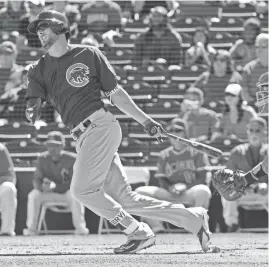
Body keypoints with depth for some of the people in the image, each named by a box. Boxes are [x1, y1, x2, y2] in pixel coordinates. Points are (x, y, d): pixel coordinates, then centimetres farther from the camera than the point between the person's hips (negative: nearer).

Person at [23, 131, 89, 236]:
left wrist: (54, 186, -31)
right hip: (49, 195, 3)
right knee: (33, 195, -24)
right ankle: (31, 228, -18)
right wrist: (42, 186, -33)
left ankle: (80, 227, -30)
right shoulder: (42, 159, -4)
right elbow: (36, 181, -6)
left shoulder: (71, 159, -14)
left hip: (67, 192, -3)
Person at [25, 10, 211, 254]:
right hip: (84, 139, 5)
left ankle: (138, 233, -7)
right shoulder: (39, 71, 16)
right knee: (125, 199, 1)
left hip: (100, 125, -5)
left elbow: (115, 92, 9)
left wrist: (145, 120, 6)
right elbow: (32, 115, 6)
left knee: (82, 189, -20)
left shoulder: (88, 54, 6)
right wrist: (32, 111, -18)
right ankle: (194, 219, 10)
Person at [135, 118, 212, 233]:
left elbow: (203, 178, -4)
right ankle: (158, 228, -15)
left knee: (202, 191, -40)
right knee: (140, 191, -16)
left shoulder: (196, 151, 3)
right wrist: (170, 188, -14)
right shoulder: (164, 155, 14)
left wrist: (185, 187, -20)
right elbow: (161, 179, 9)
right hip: (170, 195, 4)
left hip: (191, 191, -4)